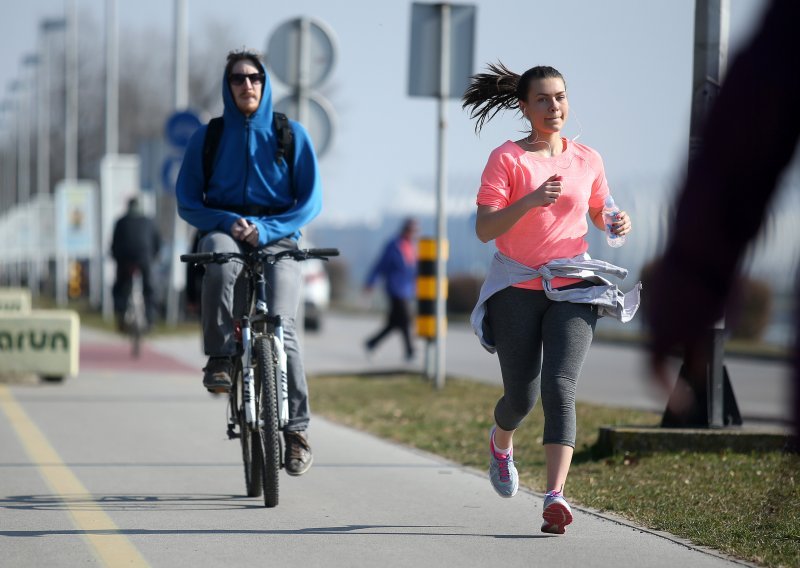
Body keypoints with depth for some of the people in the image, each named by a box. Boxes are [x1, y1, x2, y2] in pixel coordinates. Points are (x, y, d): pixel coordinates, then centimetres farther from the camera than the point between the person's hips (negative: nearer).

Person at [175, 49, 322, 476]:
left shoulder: (291, 135, 6)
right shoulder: (207, 137, 8)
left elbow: (310, 200, 2)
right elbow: (187, 201, 6)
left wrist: (266, 229, -14)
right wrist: (227, 223, -14)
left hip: (277, 241, 0)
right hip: (225, 233, 1)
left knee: (280, 327, -20)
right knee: (217, 252, -38)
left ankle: (296, 429, -12)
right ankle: (219, 358, -29)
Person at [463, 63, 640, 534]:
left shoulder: (588, 160, 7)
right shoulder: (507, 159, -4)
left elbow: (600, 214, 22)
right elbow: (484, 229, -12)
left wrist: (620, 224, -2)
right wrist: (530, 201, -27)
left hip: (572, 287, 1)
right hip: (517, 288, -1)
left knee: (560, 388, -17)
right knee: (522, 396, 4)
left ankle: (556, 495, -24)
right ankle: (501, 441, 42)